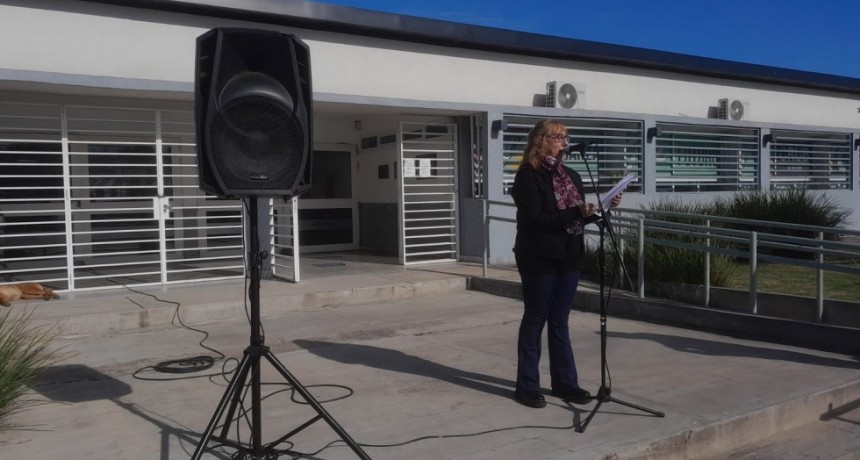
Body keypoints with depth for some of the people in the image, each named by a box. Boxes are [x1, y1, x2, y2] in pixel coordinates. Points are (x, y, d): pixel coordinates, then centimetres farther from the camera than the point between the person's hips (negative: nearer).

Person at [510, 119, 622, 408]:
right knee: (534, 321, 3)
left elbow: (579, 218, 15)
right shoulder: (528, 176, -10)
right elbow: (536, 220, -20)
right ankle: (527, 386, 13)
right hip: (539, 259, -6)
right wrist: (576, 212, -25)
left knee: (559, 322, 13)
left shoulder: (571, 176, 12)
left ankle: (565, 382, 21)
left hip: (568, 258, 6)